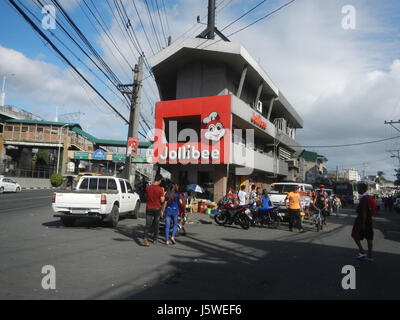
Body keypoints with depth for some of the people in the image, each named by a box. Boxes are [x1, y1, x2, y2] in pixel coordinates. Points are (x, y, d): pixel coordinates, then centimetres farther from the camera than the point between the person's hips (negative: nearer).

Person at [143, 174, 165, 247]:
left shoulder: (148, 187, -3)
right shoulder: (160, 189, -13)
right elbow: (162, 200, -9)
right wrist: (163, 193, 2)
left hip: (149, 208, 2)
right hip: (157, 208, -2)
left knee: (148, 224, 1)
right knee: (156, 224, 13)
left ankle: (145, 238, -18)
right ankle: (155, 239, 21)